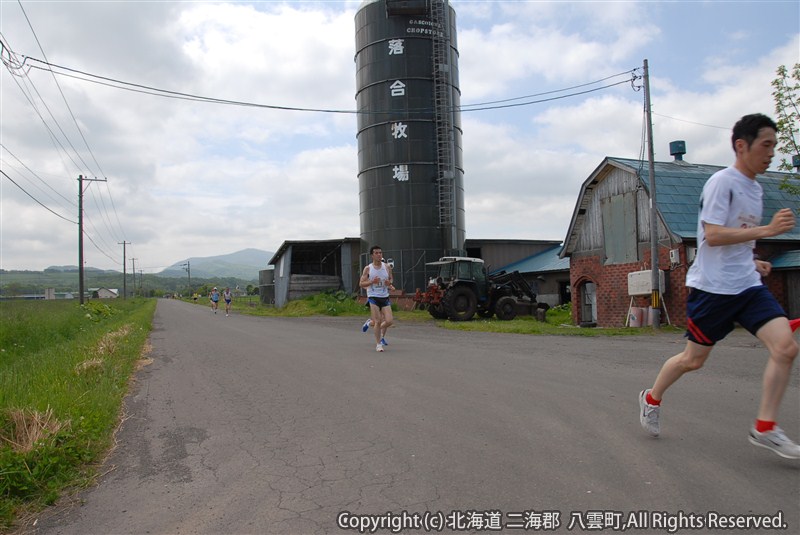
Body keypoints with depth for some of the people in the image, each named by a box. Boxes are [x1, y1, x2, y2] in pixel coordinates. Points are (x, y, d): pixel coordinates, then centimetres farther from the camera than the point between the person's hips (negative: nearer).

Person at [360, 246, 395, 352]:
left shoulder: (387, 267, 6)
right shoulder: (368, 268, -2)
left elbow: (391, 278, 19)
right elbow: (361, 284, -2)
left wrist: (389, 283, -5)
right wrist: (372, 281, -18)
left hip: (385, 297, 3)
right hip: (373, 297, -3)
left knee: (390, 321, -6)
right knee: (378, 321, -8)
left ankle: (381, 333, 27)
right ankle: (378, 344, 7)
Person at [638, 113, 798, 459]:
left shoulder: (754, 188, 16)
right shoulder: (722, 182, -10)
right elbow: (712, 235, -21)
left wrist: (752, 261, 12)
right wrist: (766, 230, -24)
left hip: (748, 285, 7)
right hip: (713, 286, -7)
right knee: (693, 359, 4)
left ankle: (765, 428, 0)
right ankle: (652, 399, 29)